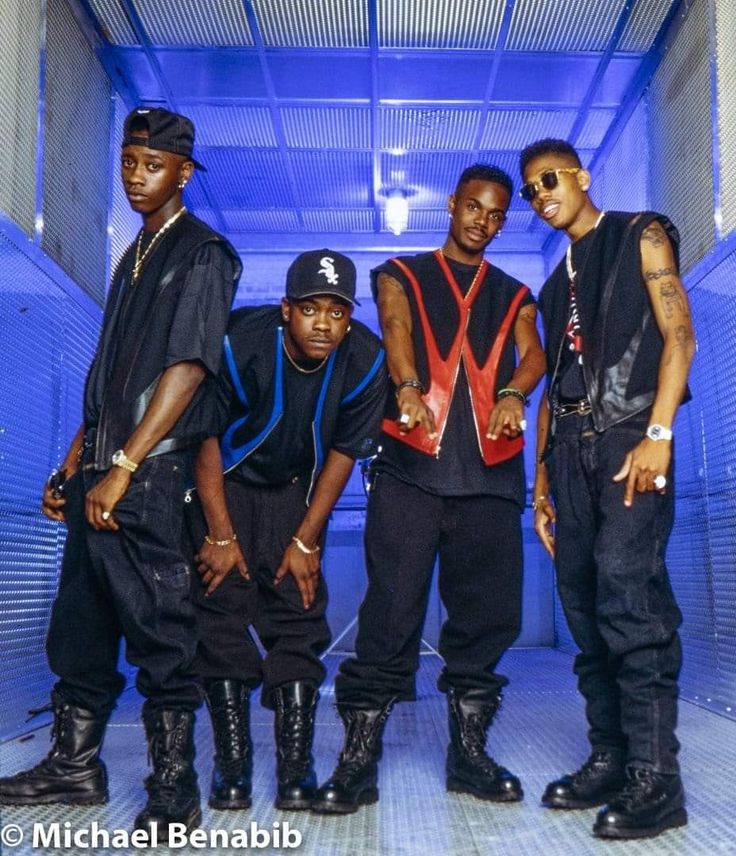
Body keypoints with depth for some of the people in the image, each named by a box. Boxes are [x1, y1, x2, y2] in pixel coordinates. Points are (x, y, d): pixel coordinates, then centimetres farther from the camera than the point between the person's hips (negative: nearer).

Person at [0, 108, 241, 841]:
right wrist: (73, 465, 16)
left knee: (158, 631, -2)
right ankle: (74, 768, 28)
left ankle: (173, 788, 11)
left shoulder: (202, 254, -5)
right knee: (80, 624, 14)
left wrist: (122, 469, -19)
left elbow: (187, 369, -16)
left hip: (151, 478, -8)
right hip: (101, 475, 8)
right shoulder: (136, 254, 19)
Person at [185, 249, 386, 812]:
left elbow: (343, 453, -8)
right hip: (223, 485, -1)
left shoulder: (364, 361, -19)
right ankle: (232, 760, 3)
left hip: (296, 492, 2)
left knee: (298, 615, -5)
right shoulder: (240, 342, -27)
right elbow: (206, 435, -16)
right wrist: (220, 534, -15)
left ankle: (296, 764, 3)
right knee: (221, 609, -8)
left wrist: (306, 540, -8)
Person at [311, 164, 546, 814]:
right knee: (392, 608, -7)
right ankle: (359, 757, -1)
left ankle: (469, 751, 15)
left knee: (487, 612, 3)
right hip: (410, 463, -3)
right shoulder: (402, 277, 18)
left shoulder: (513, 295, 24)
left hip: (491, 469, 3)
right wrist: (408, 388, -26)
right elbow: (394, 329, -3)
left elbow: (534, 353, 6)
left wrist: (514, 392, -18)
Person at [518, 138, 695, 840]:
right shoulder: (556, 282, 24)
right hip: (570, 446, 7)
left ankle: (655, 777, -12)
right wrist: (542, 479, 14)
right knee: (585, 606, 3)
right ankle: (609, 760, 11)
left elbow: (678, 335, -5)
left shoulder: (640, 235, 7)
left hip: (628, 435, -6)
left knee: (627, 593, -18)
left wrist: (658, 434, -18)